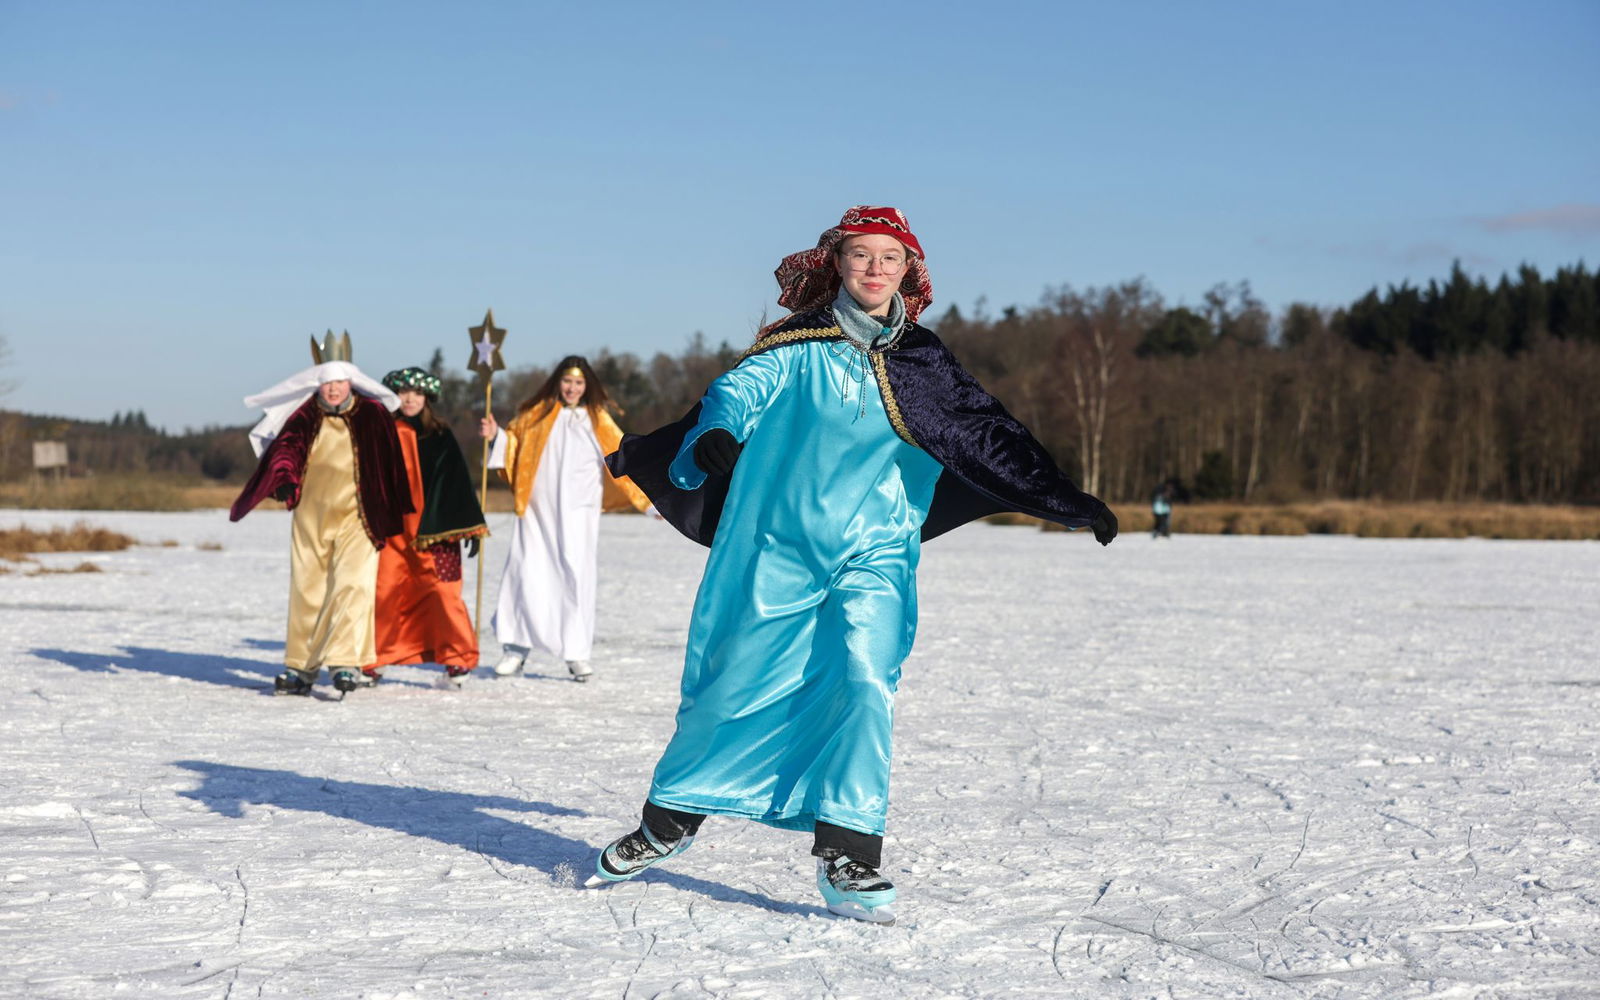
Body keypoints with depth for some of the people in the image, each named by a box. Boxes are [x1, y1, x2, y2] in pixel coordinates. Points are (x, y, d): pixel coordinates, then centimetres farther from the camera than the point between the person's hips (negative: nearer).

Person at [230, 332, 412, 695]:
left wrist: (393, 516, 9)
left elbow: (390, 467, 6)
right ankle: (300, 666, 19)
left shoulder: (372, 414, -2)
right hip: (310, 516, 2)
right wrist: (284, 478, -31)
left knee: (351, 586, -15)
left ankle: (344, 662, -17)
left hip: (355, 518, -2)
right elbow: (284, 447, -10)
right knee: (306, 591, 8)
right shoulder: (304, 416, 2)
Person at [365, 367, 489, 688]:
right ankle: (368, 662, 12)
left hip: (433, 531, -2)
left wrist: (470, 527, -3)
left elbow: (458, 481, 4)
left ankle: (458, 660, -3)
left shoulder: (440, 436, 5)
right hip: (392, 531, 2)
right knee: (382, 593, -1)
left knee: (440, 591, -9)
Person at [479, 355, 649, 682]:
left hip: (578, 511, 0)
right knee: (526, 575, -3)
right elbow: (514, 440, 16)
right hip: (537, 510, 0)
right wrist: (497, 436, -4)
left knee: (577, 577, -5)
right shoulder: (538, 413, 7)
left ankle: (577, 654, 3)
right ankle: (516, 649, 8)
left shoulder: (597, 420, 7)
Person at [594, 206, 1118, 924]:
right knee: (728, 686, 5)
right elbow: (739, 391, -8)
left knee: (867, 683, -18)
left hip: (872, 555, 1)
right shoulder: (798, 344, 2)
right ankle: (668, 824, 25)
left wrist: (1069, 501, -3)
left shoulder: (921, 362, 5)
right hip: (776, 546, -1)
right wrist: (714, 434, -30)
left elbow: (990, 435, 4)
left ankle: (848, 858, -11)